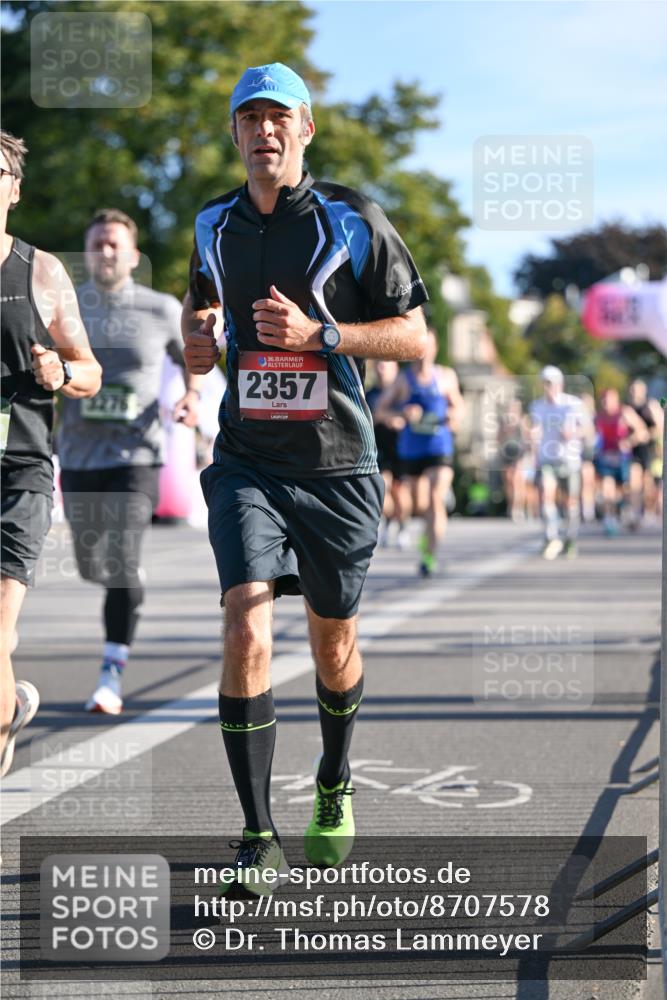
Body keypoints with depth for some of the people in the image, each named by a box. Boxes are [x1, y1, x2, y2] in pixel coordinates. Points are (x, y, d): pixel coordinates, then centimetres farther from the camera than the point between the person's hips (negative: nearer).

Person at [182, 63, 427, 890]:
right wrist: (195, 341, 4)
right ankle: (258, 836, -12)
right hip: (246, 460, 1)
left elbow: (414, 335, -4)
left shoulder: (352, 221, -4)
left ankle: (334, 790, 40)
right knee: (246, 624, -17)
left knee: (333, 642, 12)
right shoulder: (214, 226, 8)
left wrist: (317, 334, -17)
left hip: (336, 464, -1)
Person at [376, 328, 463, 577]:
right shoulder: (403, 379, 1)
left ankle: (430, 556, -18)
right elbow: (381, 411, 2)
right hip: (411, 450, 1)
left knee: (437, 498, -18)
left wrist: (455, 416, -4)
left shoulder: (446, 376, 5)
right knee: (420, 505, 9)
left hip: (440, 447, -1)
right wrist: (403, 413, -17)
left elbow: (457, 403, 19)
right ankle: (431, 532, 43)